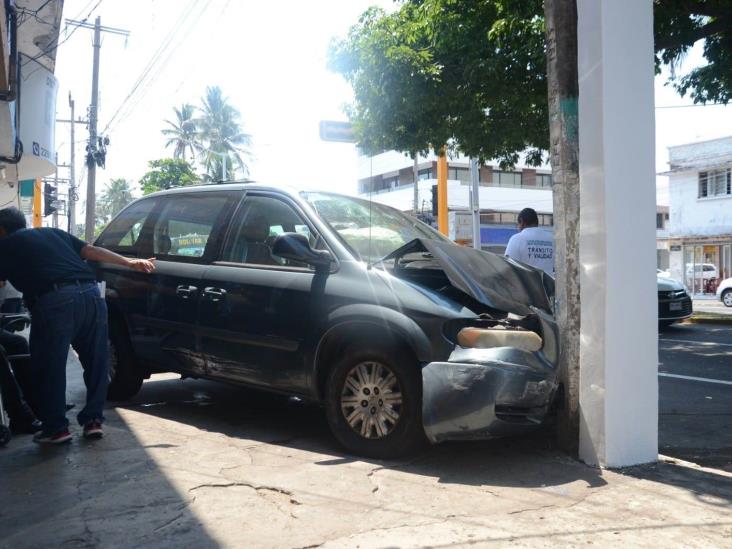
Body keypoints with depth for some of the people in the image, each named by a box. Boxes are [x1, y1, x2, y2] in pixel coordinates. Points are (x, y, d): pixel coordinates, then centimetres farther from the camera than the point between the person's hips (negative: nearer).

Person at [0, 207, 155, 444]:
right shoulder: (53, 233, 31)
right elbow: (91, 251, 21)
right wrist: (130, 262, 18)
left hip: (54, 300, -5)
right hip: (90, 294, 5)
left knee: (49, 366, 9)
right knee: (95, 361, 15)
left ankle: (55, 428, 15)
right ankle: (93, 420, 21)